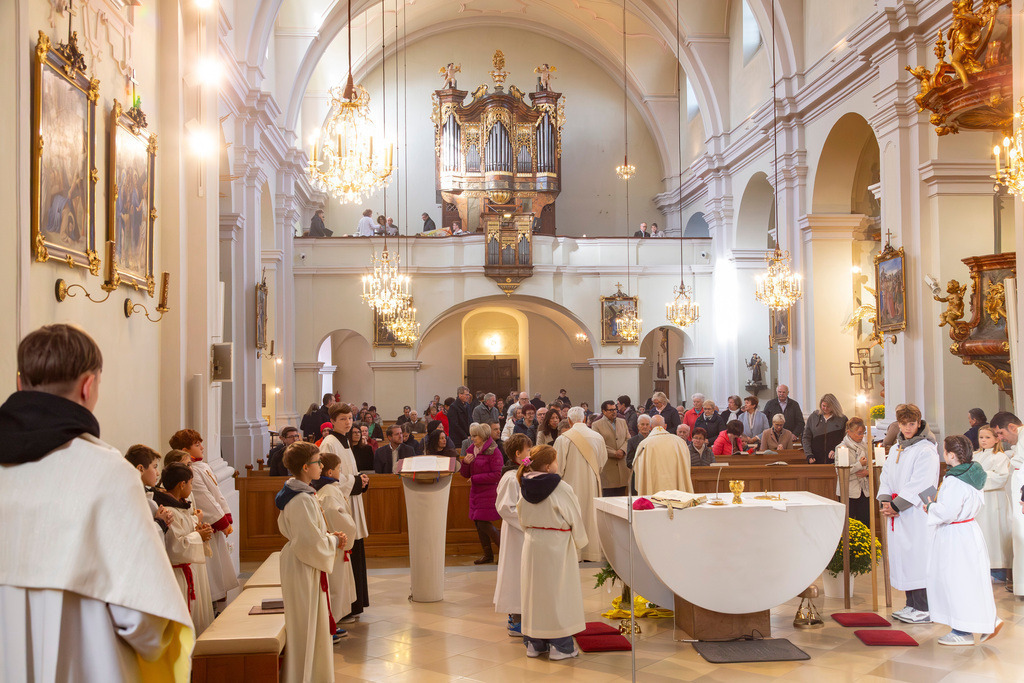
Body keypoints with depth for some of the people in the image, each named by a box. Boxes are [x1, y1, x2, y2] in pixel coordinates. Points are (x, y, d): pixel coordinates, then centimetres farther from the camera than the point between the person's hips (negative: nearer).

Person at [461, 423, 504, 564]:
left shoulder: (493, 452, -12)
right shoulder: (471, 450, 11)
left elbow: (497, 475, -18)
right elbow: (465, 474, 14)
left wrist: (475, 478, -14)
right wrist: (465, 462, -8)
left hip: (490, 492, -7)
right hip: (476, 492, 7)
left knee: (484, 523, -10)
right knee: (478, 524, 9)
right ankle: (488, 555, 21)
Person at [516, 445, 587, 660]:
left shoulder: (525, 487, 1)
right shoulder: (561, 488, -16)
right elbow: (575, 519, -7)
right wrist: (581, 543, 8)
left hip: (532, 545, 6)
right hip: (557, 547, -6)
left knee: (533, 591, 13)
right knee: (558, 593, 3)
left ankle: (534, 643, 21)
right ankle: (560, 646, 9)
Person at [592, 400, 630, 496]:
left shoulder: (622, 422, 18)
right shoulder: (596, 425, -1)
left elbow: (628, 439, 12)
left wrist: (622, 451, -7)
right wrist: (614, 453, -12)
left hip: (623, 464, 4)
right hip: (607, 466, -4)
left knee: (622, 494, 3)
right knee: (608, 495, -4)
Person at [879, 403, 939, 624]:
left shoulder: (925, 450, -9)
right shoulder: (896, 449, 15)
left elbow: (919, 485, -15)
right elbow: (886, 476, 13)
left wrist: (896, 506, -15)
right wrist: (885, 501, -3)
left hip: (916, 513, -8)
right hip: (897, 513, 8)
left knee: (917, 556, -7)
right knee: (901, 555, 9)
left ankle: (924, 609, -1)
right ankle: (911, 605, 18)